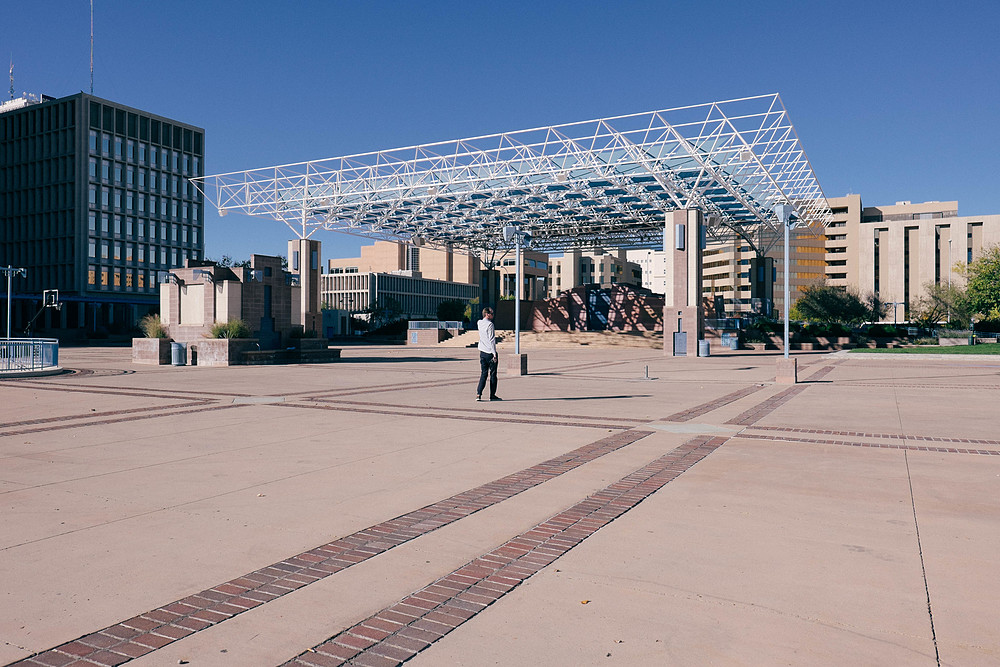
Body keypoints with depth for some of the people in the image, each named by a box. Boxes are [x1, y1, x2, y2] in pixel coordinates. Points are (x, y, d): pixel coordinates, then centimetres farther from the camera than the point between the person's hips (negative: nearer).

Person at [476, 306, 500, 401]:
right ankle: (492, 395, 11)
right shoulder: (490, 324, -14)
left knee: (484, 373, 9)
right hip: (490, 352, -7)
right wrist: (494, 354, -17)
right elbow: (491, 340, -18)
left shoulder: (480, 323, 6)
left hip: (482, 352, 7)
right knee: (493, 374, 4)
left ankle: (478, 394, -3)